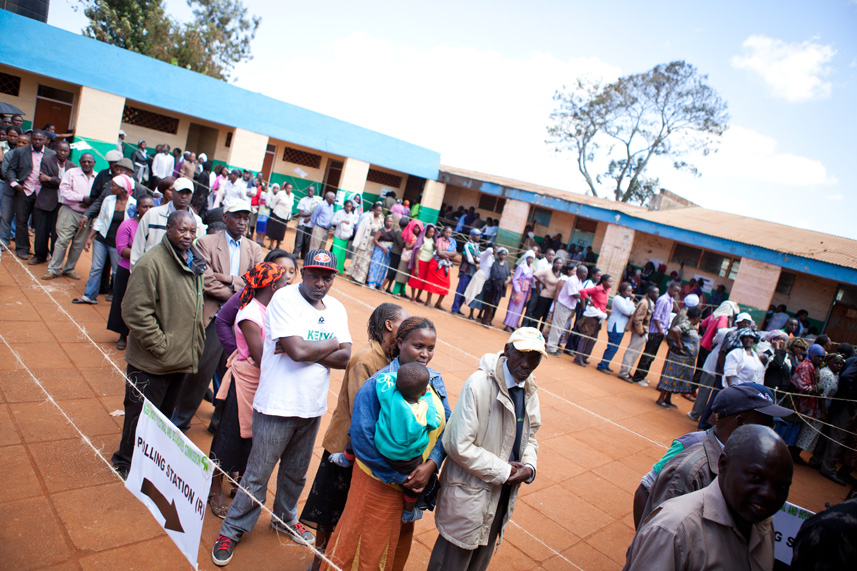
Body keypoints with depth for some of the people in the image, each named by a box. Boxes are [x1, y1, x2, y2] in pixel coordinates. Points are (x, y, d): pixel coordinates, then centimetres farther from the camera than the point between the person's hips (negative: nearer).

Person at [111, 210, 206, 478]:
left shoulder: (193, 262, 6)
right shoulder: (152, 262, -20)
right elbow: (135, 311, -22)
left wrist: (194, 347, 13)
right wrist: (160, 345, -19)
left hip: (180, 358, 8)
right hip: (152, 362, -7)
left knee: (165, 414, 23)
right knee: (140, 415, 10)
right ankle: (125, 463, 32)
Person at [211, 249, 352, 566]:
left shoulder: (336, 309, 4)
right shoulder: (284, 298, -15)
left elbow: (344, 358, -6)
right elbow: (298, 350, -26)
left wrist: (308, 350, -19)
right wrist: (332, 343, -10)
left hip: (313, 408, 6)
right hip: (278, 407, -5)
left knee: (296, 474, 23)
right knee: (257, 476, 8)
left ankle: (285, 519, 47)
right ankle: (232, 530, 31)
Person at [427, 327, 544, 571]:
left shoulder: (530, 390, 0)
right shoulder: (479, 384, -25)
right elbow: (459, 446, -26)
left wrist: (529, 467, -9)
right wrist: (504, 471, -20)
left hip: (503, 494, 7)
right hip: (470, 494, -7)